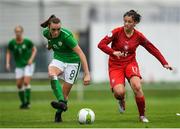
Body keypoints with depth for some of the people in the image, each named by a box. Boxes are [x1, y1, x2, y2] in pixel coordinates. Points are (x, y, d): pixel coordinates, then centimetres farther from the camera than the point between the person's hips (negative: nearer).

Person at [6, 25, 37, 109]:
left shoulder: (27, 41, -13)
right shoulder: (12, 43, -8)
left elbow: (34, 49, 2)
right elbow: (8, 52, 7)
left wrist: (31, 59, -12)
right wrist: (7, 63, -4)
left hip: (28, 65, -3)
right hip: (19, 66, 3)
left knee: (26, 82, -16)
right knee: (19, 84, 0)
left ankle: (27, 101, -7)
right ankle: (23, 102, 16)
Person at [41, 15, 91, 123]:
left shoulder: (66, 36, -29)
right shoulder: (46, 33, -11)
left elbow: (81, 54, -31)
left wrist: (87, 74, -36)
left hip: (72, 62, -4)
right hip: (58, 60, 4)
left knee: (65, 92, -3)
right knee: (51, 73, -33)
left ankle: (58, 114, 20)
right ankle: (62, 103, -43)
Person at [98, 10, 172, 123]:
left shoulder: (139, 36, -4)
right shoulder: (117, 32, -12)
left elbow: (153, 49, 6)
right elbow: (101, 44, -16)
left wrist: (164, 63, 3)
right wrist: (113, 52, -31)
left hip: (130, 63, 2)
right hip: (115, 65, -2)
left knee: (137, 86, -26)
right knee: (119, 92, -25)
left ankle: (142, 115, -6)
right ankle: (121, 101, 17)